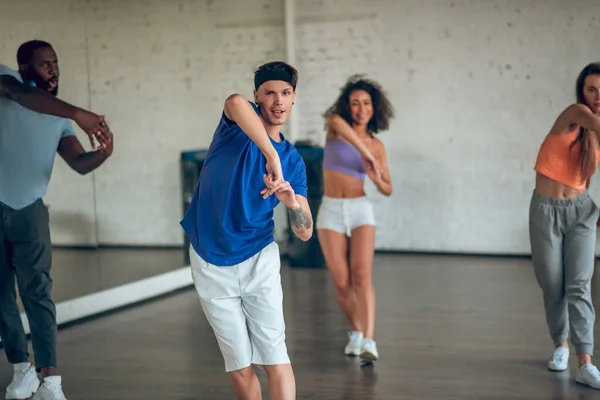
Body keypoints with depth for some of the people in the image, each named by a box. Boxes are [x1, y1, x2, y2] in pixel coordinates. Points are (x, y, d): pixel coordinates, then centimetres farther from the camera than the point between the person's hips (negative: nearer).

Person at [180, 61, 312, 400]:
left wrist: (291, 201, -18)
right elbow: (235, 102, -33)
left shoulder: (294, 160, 6)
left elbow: (305, 232, 3)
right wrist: (272, 157, -38)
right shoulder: (240, 123, -4)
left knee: (275, 356, -9)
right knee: (239, 367, 4)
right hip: (210, 264, -2)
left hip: (258, 260, 2)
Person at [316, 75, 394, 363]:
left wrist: (377, 179, -12)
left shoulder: (377, 145, 7)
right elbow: (335, 119, -28)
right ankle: (356, 331, 24)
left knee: (362, 276, -19)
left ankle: (368, 342, -26)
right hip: (331, 212, 0)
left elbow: (387, 189, 11)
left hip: (360, 211, 0)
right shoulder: (334, 127, 0)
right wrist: (364, 153, -36)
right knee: (342, 283, -1)